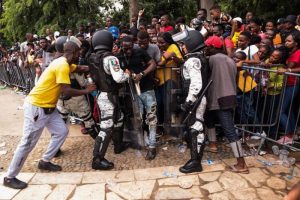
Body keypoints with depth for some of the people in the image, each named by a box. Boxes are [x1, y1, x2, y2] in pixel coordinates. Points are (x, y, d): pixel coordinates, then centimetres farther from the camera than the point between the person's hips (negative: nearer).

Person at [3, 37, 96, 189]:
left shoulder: (65, 62, 7)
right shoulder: (62, 65, -22)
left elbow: (80, 68, 22)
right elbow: (67, 91, -26)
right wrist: (86, 91, -13)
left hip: (48, 107, 10)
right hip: (36, 107, -10)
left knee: (62, 131, 11)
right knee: (28, 143, 0)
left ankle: (45, 162, 27)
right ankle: (9, 177, 17)